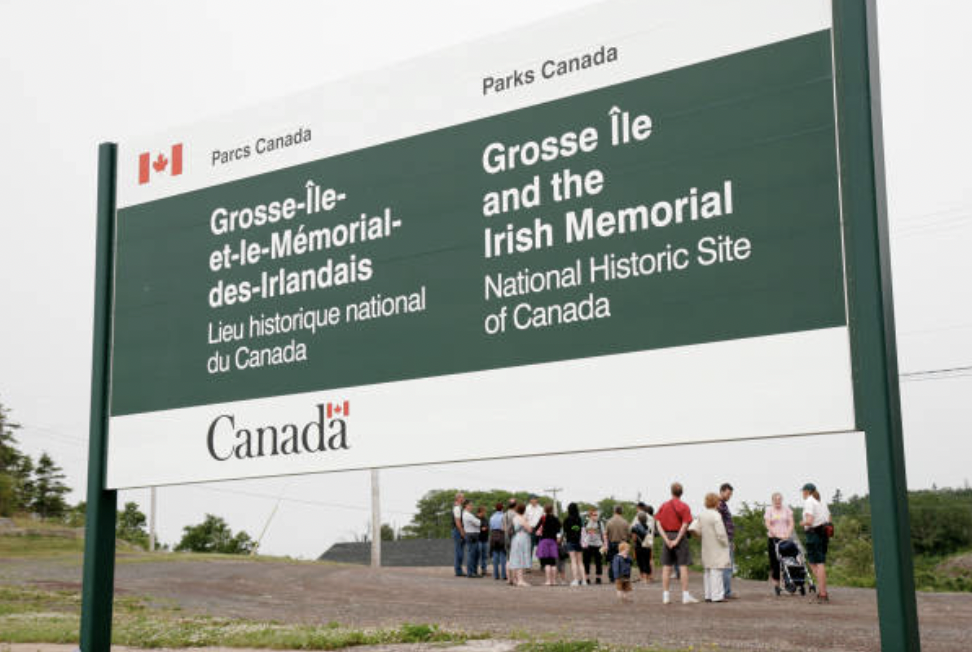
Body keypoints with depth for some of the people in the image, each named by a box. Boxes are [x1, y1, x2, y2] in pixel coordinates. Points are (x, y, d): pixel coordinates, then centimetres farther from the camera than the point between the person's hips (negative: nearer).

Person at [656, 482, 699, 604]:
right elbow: (685, 525, -16)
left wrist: (666, 540, -8)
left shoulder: (663, 506, 6)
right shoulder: (684, 507, -5)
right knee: (684, 566, -1)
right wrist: (677, 540, -13)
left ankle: (665, 596, 6)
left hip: (667, 536, 4)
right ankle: (686, 596, -4)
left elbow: (658, 524, -2)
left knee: (666, 567, 6)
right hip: (680, 536, -4)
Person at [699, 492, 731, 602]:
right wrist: (726, 544, -7)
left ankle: (708, 595, 17)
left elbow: (699, 531, 10)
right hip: (717, 548, -8)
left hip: (706, 548, 8)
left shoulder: (701, 515, 5)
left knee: (708, 571, 14)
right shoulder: (716, 515, -19)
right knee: (716, 571, -6)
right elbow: (720, 533, -20)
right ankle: (717, 596, -6)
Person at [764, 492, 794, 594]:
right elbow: (768, 525, -4)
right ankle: (774, 581, 3)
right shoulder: (769, 510, 4)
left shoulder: (787, 509, 10)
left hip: (785, 538, 1)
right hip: (773, 539, -1)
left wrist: (787, 535, -9)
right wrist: (776, 535, -13)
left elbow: (791, 523, 6)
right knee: (774, 560, -5)